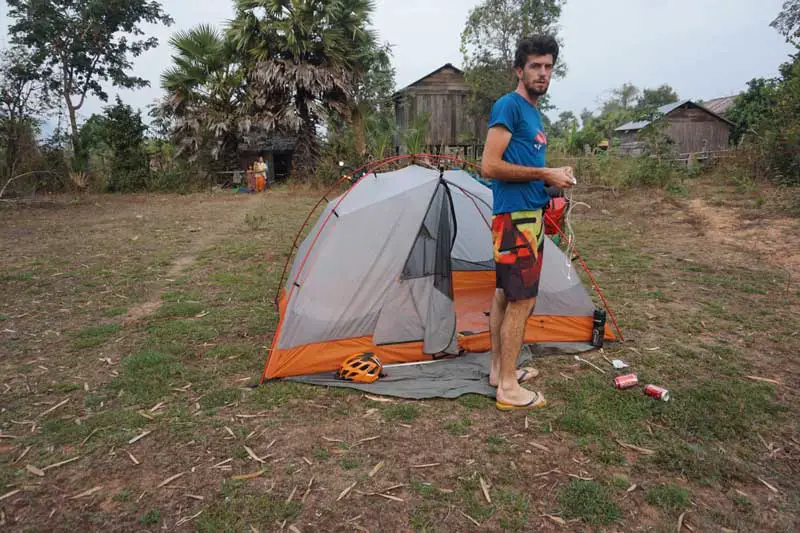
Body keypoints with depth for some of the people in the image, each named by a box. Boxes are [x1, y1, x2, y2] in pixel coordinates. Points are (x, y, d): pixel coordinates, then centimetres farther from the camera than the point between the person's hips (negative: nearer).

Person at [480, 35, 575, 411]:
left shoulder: (533, 113, 19)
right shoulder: (509, 105, -10)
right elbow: (490, 166, -18)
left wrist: (551, 181, 10)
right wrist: (545, 174, -15)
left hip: (528, 214, 10)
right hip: (516, 215, -10)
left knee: (505, 294, 13)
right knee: (522, 300, -7)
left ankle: (499, 369, 25)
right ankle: (509, 388, 2)